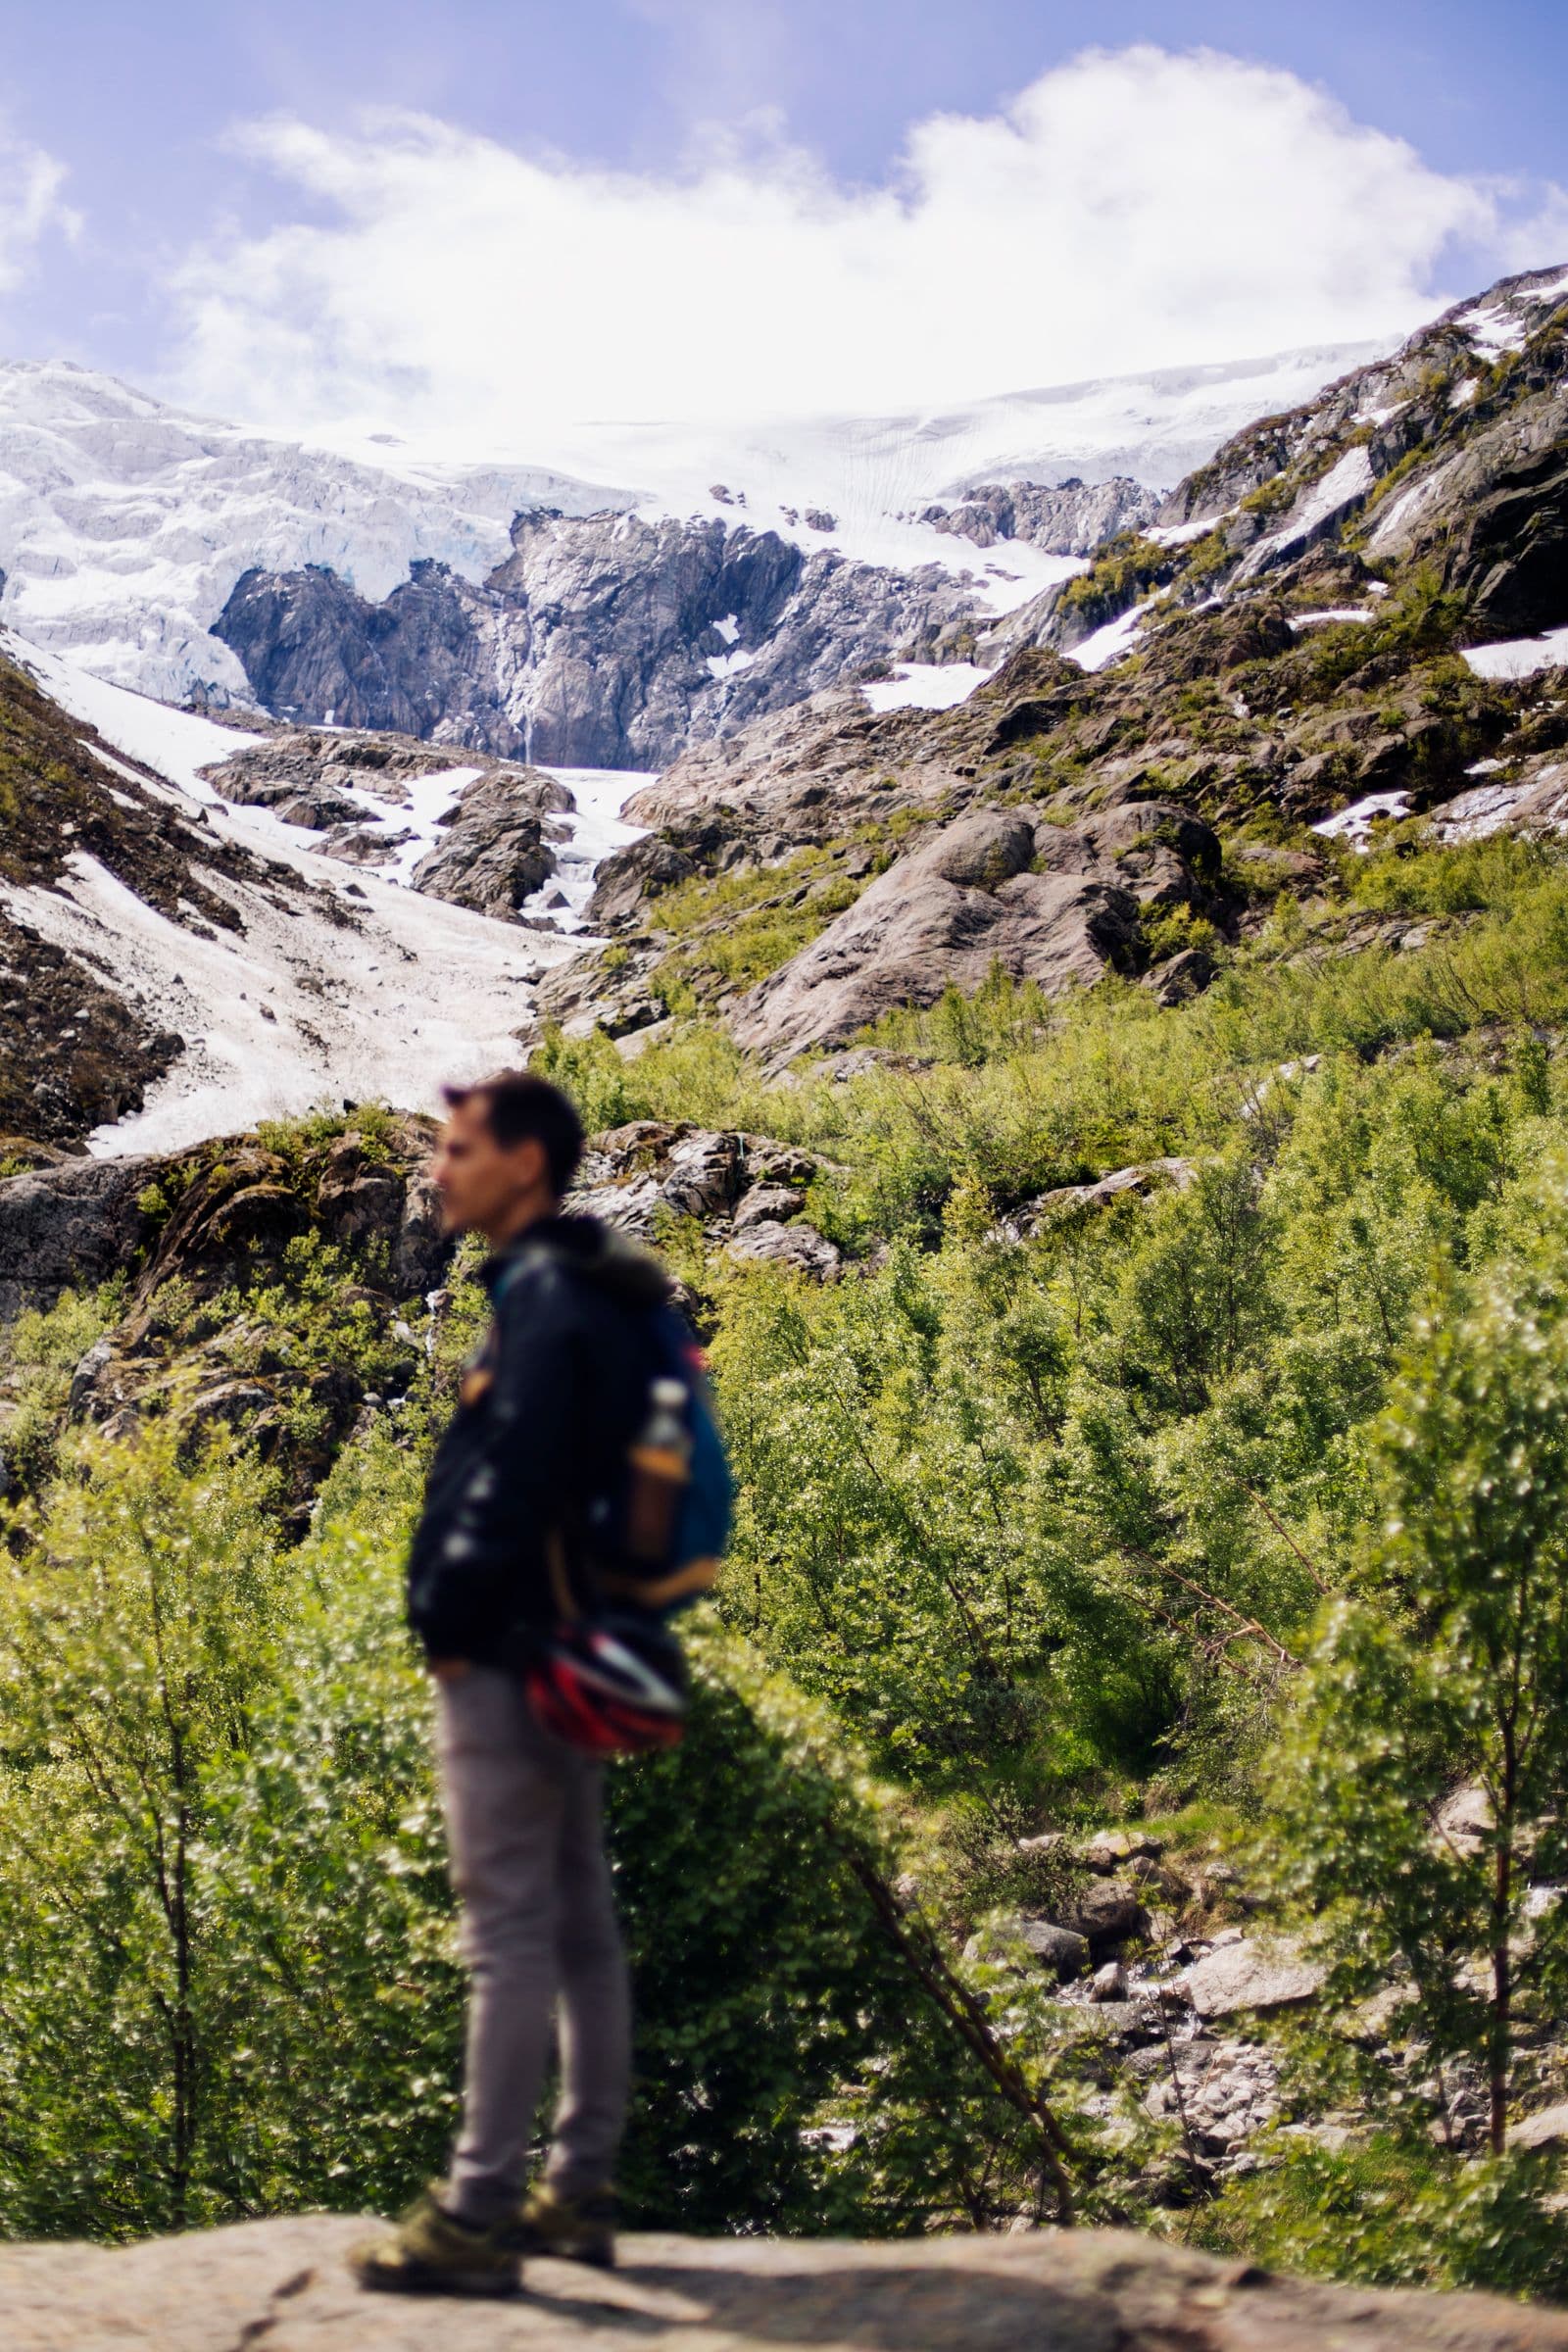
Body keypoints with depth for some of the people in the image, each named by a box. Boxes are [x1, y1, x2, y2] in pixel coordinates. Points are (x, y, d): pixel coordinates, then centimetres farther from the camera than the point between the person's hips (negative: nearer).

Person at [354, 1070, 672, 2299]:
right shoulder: (601, 1289, 14)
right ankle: (581, 2189, 21)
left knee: (509, 1927, -6)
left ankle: (480, 2211, -1)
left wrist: (450, 1619, -12)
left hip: (508, 1654, -10)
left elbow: (511, 1480, -22)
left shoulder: (543, 1295, -16)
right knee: (578, 1915, 13)